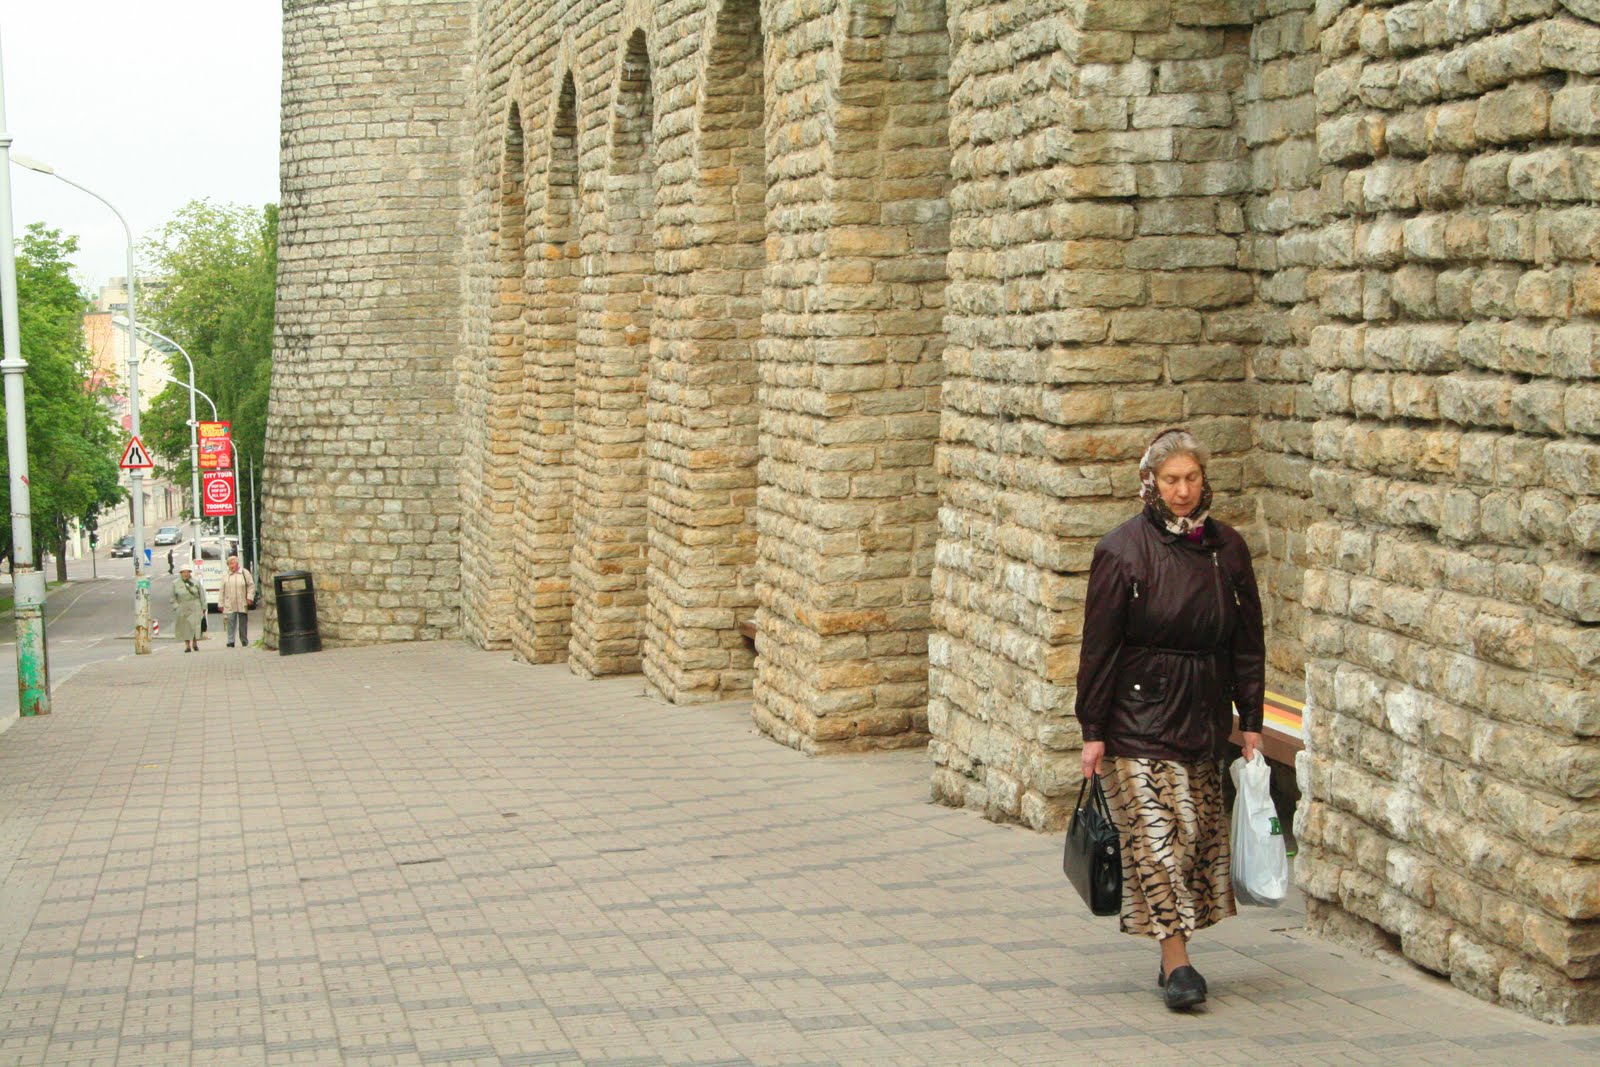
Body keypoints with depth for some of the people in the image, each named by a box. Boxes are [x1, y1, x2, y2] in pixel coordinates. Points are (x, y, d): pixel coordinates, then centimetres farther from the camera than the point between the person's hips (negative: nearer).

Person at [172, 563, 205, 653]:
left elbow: (202, 595, 11)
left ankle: (195, 643, 8)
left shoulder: (196, 582, 8)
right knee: (185, 626, -2)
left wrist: (203, 607, 8)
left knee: (195, 624, -8)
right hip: (182, 608, 0)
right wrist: (176, 607, -5)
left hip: (195, 607, 0)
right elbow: (173, 598, 6)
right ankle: (187, 645, 5)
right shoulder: (175, 584, 6)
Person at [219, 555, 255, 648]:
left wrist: (249, 597, -8)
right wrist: (221, 604, 5)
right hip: (229, 605, 1)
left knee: (243, 624, 7)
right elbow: (222, 591, 9)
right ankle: (230, 642, -8)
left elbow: (251, 585, 3)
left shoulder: (244, 573, 4)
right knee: (231, 624, -7)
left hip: (243, 605, -1)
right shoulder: (225, 576, 10)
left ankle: (245, 642, 17)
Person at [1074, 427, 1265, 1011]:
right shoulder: (1123, 549, -7)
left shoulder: (1227, 547, 5)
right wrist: (1093, 729, -8)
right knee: (1156, 834, -10)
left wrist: (1250, 720, 8)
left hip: (1204, 715, 5)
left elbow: (1247, 640, 11)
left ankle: (1174, 955, 17)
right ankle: (1176, 961, -7)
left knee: (1199, 832, 6)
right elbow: (1099, 644, -6)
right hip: (1138, 715, -5)